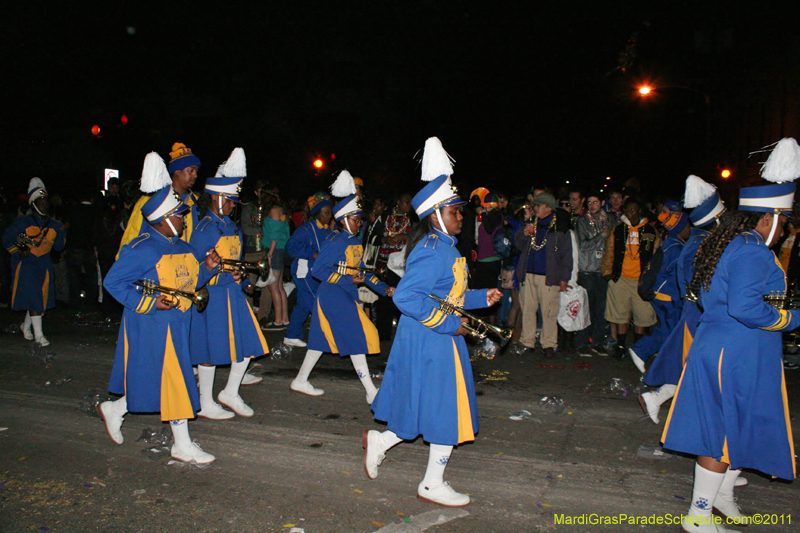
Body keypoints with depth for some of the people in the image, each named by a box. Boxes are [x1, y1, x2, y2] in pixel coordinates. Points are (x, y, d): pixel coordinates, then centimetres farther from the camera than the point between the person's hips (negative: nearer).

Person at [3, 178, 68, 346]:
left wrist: (62, 232, -7)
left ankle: (26, 326, 33)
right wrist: (18, 251, -11)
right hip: (25, 264, -5)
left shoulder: (53, 226, 7)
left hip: (44, 265, 5)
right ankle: (38, 335, -7)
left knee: (42, 298, 7)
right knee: (33, 298, -11)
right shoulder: (23, 222, -5)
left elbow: (58, 246, 6)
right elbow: (7, 238, 2)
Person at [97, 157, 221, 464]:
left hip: (175, 324, 9)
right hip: (151, 326, -9)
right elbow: (113, 282, -15)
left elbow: (192, 281, 16)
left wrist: (207, 266, -4)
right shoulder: (141, 249, -15)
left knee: (151, 380, 17)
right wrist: (150, 302, -22)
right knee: (172, 380, -3)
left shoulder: (182, 248, 11)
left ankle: (114, 410, 40)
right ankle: (182, 446, 9)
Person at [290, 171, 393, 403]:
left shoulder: (356, 242, 13)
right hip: (333, 295, -9)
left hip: (347, 296, 9)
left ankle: (300, 381, 26)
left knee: (324, 338, 14)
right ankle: (371, 392, -2)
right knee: (356, 337, -8)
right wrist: (347, 279, -22)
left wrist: (384, 288, 9)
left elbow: (361, 270, 19)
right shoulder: (335, 241, -14)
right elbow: (318, 270, -16)